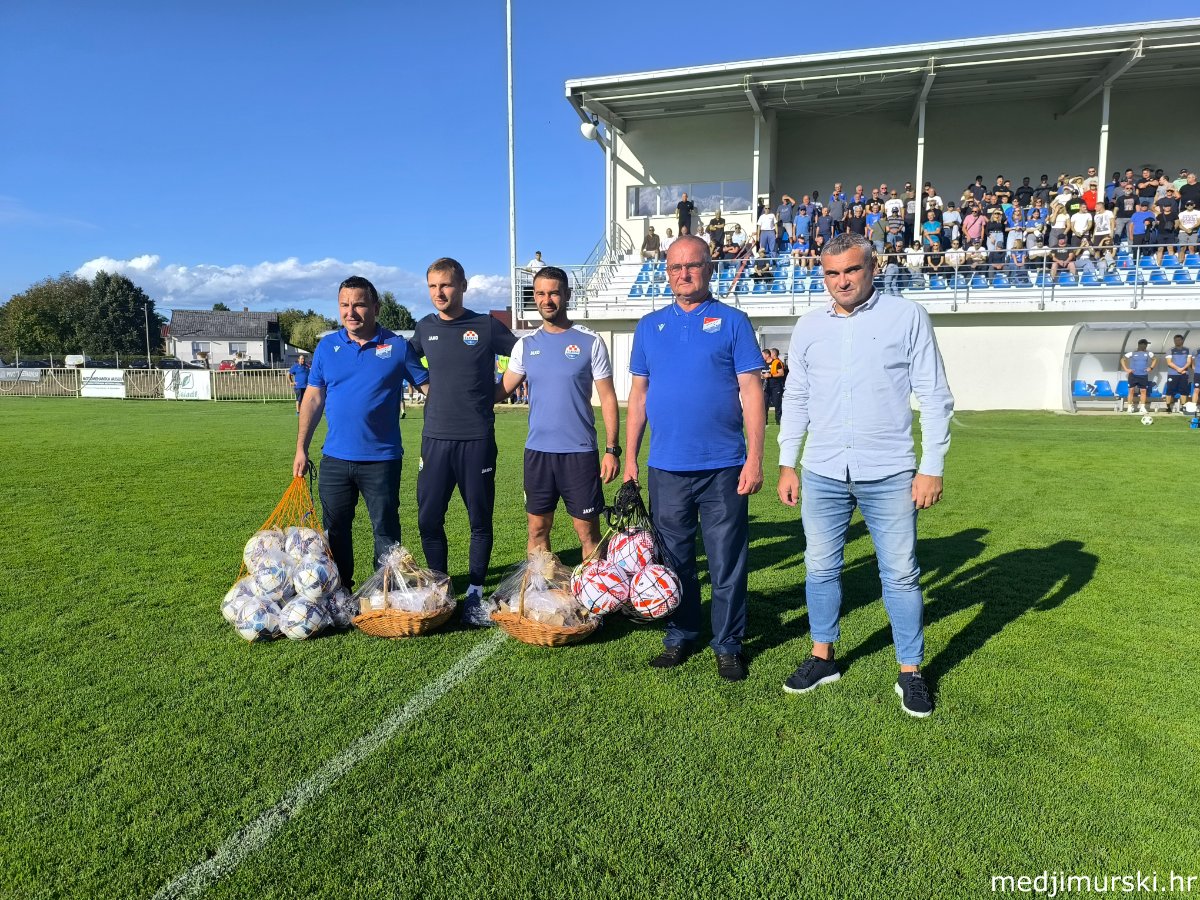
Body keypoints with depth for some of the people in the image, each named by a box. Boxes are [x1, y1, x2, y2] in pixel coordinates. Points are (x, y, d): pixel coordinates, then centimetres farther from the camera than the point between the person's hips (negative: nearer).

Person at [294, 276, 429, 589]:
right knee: (335, 530, 14)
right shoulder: (327, 346, 5)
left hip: (382, 459, -3)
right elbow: (313, 399, 9)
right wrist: (301, 449, 6)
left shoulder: (398, 346, -3)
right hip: (335, 458, 3)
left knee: (386, 531, 7)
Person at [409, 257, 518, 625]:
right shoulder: (425, 328, 8)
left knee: (480, 519, 4)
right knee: (429, 518, 3)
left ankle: (475, 593, 16)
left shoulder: (486, 326, -1)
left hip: (477, 439, -3)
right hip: (435, 438, 3)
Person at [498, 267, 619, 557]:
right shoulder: (526, 345, 8)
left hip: (580, 451, -3)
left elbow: (607, 398, -2)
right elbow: (503, 390, 9)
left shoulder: (590, 342, -2)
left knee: (588, 531, 2)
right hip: (537, 450, 4)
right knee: (537, 529, 11)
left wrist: (612, 449, -8)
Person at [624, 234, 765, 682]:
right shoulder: (650, 325, 10)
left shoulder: (732, 321, 1)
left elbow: (751, 391, -3)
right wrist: (629, 457, 7)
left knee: (727, 562, 5)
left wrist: (755, 457, -10)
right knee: (674, 559, 13)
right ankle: (680, 636, 29)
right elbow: (638, 394, 12)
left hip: (723, 468, -3)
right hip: (666, 468, 3)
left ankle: (729, 644, 21)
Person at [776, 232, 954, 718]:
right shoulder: (808, 327, 9)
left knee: (900, 574, 5)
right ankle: (823, 657, 28)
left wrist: (932, 467, -7)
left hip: (889, 475, -3)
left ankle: (910, 673, 20)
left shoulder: (907, 317, -1)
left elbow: (934, 397, -2)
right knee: (820, 568, 11)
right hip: (822, 474, 3)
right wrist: (787, 464, 8)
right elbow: (795, 399, 12)